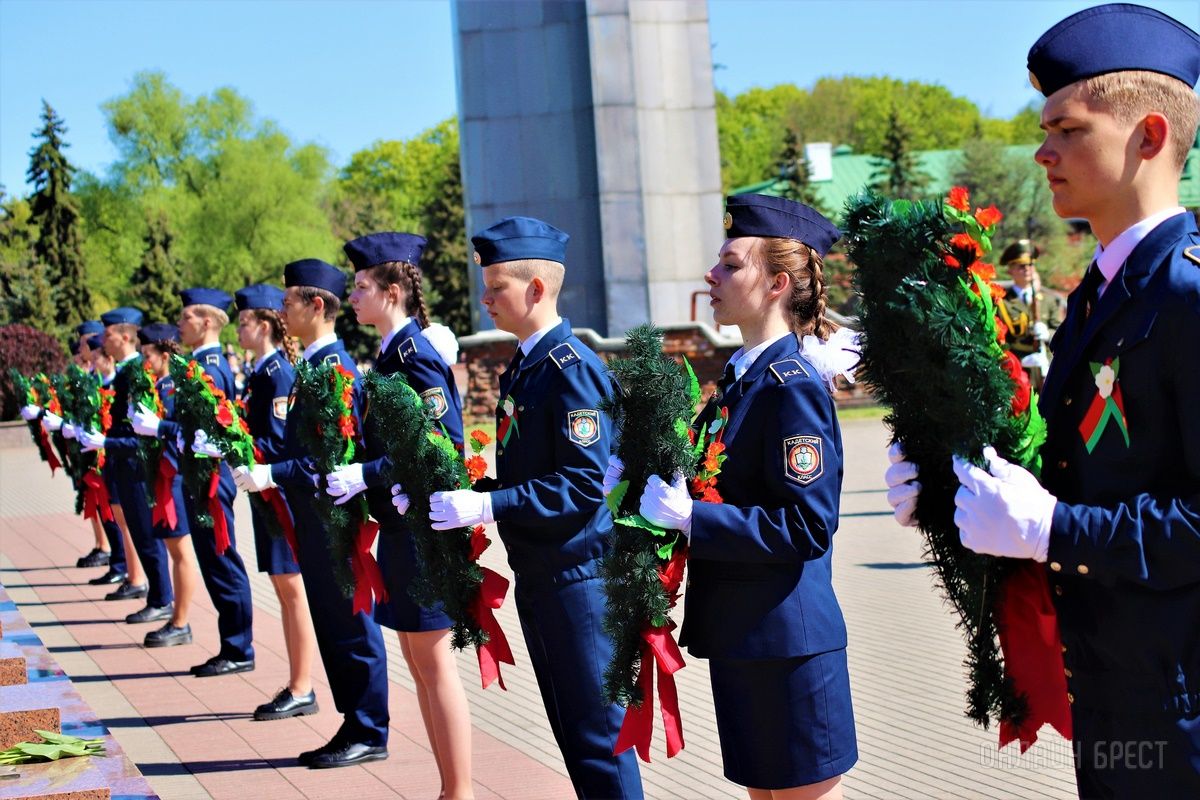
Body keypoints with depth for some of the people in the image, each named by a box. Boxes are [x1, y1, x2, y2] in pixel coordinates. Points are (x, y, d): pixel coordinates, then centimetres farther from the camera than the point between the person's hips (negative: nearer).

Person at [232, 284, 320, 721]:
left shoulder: (278, 372, -15)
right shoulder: (260, 371, 14)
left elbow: (279, 441, -20)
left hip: (283, 490, -10)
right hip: (267, 489, 10)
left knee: (293, 588, -3)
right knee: (284, 589, 13)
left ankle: (302, 691, 3)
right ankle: (296, 687, 20)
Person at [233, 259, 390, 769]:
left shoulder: (334, 366, -16)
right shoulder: (316, 362, 13)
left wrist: (273, 475, -20)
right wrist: (261, 467, 9)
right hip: (315, 517, 10)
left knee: (351, 626, -1)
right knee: (330, 626, 14)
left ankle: (369, 735, 8)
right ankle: (353, 726, 22)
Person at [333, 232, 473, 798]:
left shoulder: (415, 354, -16)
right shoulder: (392, 352, 13)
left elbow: (446, 444, -23)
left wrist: (366, 475, -22)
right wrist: (356, 473, 7)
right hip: (400, 524, 10)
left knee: (432, 657, -3)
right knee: (416, 657, 14)